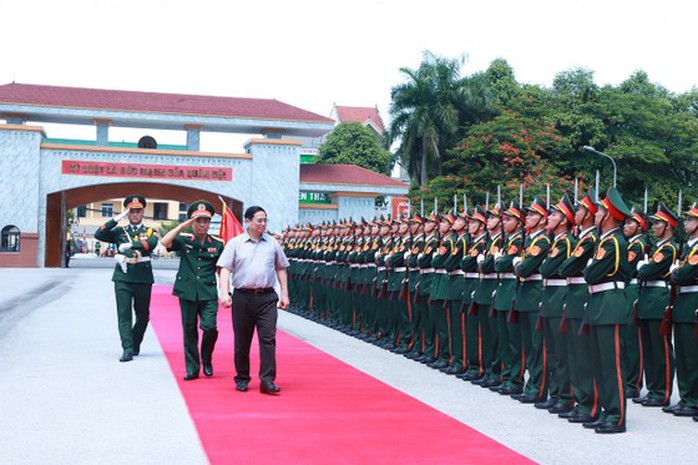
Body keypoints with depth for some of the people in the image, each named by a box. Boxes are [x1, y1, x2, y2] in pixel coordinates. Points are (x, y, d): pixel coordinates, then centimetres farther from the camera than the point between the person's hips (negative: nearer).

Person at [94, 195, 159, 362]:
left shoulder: (150, 232, 10)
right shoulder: (119, 232, 13)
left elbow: (151, 243, -13)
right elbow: (98, 235, -1)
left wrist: (130, 245, -25)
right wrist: (116, 219, -5)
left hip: (143, 279, 0)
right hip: (123, 278, 0)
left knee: (143, 315, 10)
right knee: (124, 314, -8)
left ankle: (135, 344, 30)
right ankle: (128, 349, -10)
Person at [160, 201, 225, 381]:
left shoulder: (217, 245, 7)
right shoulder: (184, 241, 4)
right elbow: (165, 242, -13)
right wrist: (183, 225, -11)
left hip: (209, 293, 0)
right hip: (187, 292, 0)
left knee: (210, 328, -12)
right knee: (189, 330, 5)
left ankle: (206, 361, 13)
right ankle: (192, 368, 15)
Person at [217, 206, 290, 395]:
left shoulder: (272, 243, 11)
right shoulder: (235, 243, 4)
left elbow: (281, 268, 17)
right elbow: (225, 269, -1)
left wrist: (284, 294, 12)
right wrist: (224, 293, -13)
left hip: (267, 297, 1)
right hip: (242, 296, -1)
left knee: (268, 338, -8)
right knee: (242, 340, 6)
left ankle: (267, 380, -7)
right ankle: (242, 378, 19)